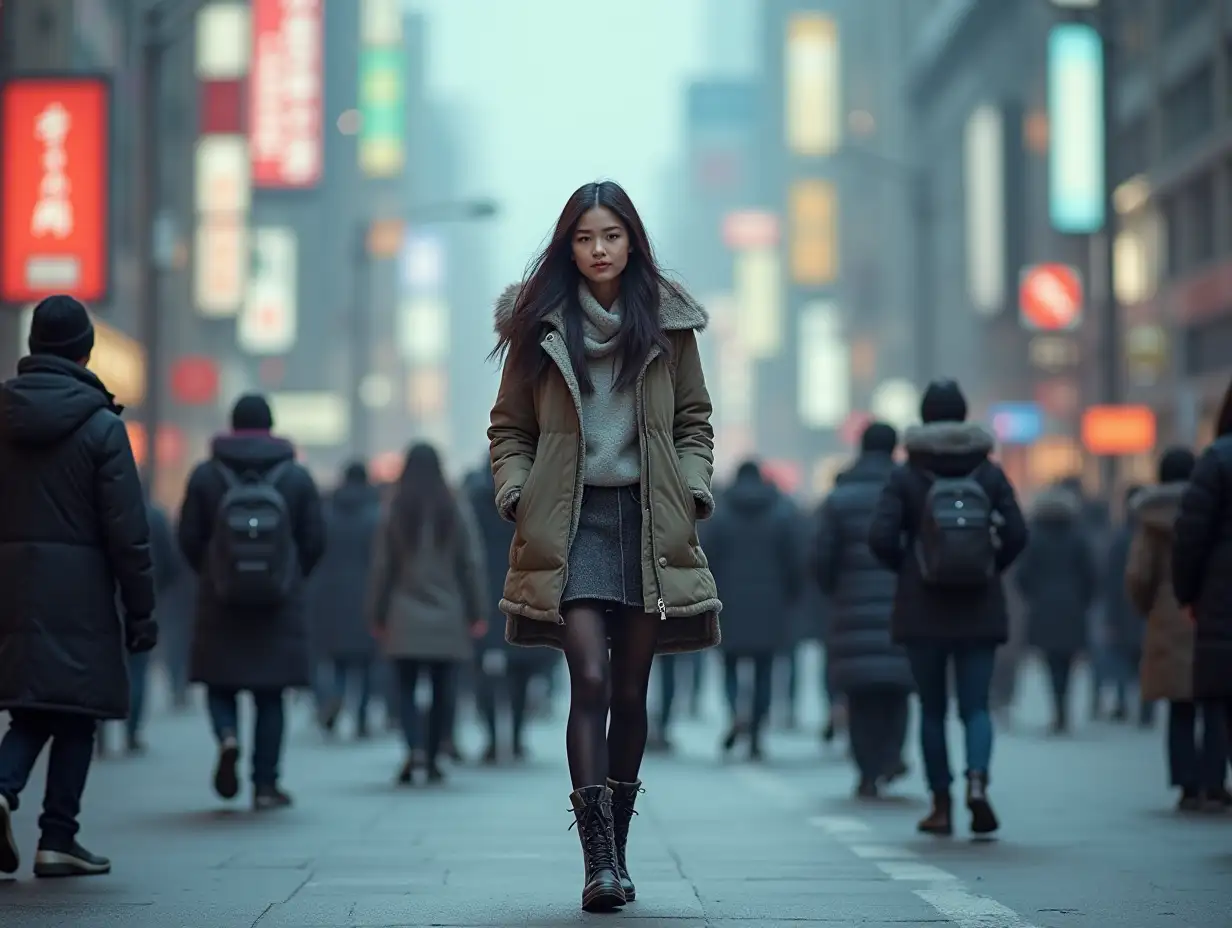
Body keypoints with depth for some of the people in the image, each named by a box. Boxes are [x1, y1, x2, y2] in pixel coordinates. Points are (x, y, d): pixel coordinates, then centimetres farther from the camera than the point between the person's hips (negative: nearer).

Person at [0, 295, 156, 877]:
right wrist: (141, 610, -2)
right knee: (75, 712, 6)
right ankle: (58, 839, 6)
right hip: (77, 588, -4)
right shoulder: (101, 425, -7)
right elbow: (126, 529, -9)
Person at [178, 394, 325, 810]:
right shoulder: (297, 476, 0)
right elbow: (315, 541, 1)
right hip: (280, 604, 0)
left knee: (220, 683, 13)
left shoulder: (205, 475, -2)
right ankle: (266, 784, 5)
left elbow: (188, 538, -1)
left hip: (220, 603, 0)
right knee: (270, 695, 6)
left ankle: (228, 737, -16)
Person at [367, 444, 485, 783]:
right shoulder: (457, 509, -3)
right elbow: (472, 563, -2)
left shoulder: (396, 512, -3)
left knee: (406, 688, 5)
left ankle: (414, 750, -16)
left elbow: (382, 567, -1)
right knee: (441, 691, 9)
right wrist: (476, 612, 4)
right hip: (448, 618, 1)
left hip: (405, 619, -1)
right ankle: (433, 759, 11)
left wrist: (377, 615, 7)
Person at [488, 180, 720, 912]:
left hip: (648, 523, 2)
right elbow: (509, 430, 10)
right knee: (591, 681, -15)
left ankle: (617, 850, 18)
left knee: (632, 694, 6)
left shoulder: (668, 324, 9)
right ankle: (600, 861, -17)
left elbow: (694, 424, 14)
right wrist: (517, 494, -5)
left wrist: (692, 492, 0)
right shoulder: (539, 326, 6)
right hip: (570, 524, -2)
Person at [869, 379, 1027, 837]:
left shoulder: (905, 476, -4)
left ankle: (941, 806, 13)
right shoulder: (989, 473, 2)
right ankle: (977, 782, -21)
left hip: (923, 609, -1)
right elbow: (1016, 535, -4)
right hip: (979, 609, 1)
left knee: (932, 708, 10)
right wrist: (990, 569, 12)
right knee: (975, 705, 4)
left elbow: (881, 537, -12)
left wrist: (904, 567, 7)